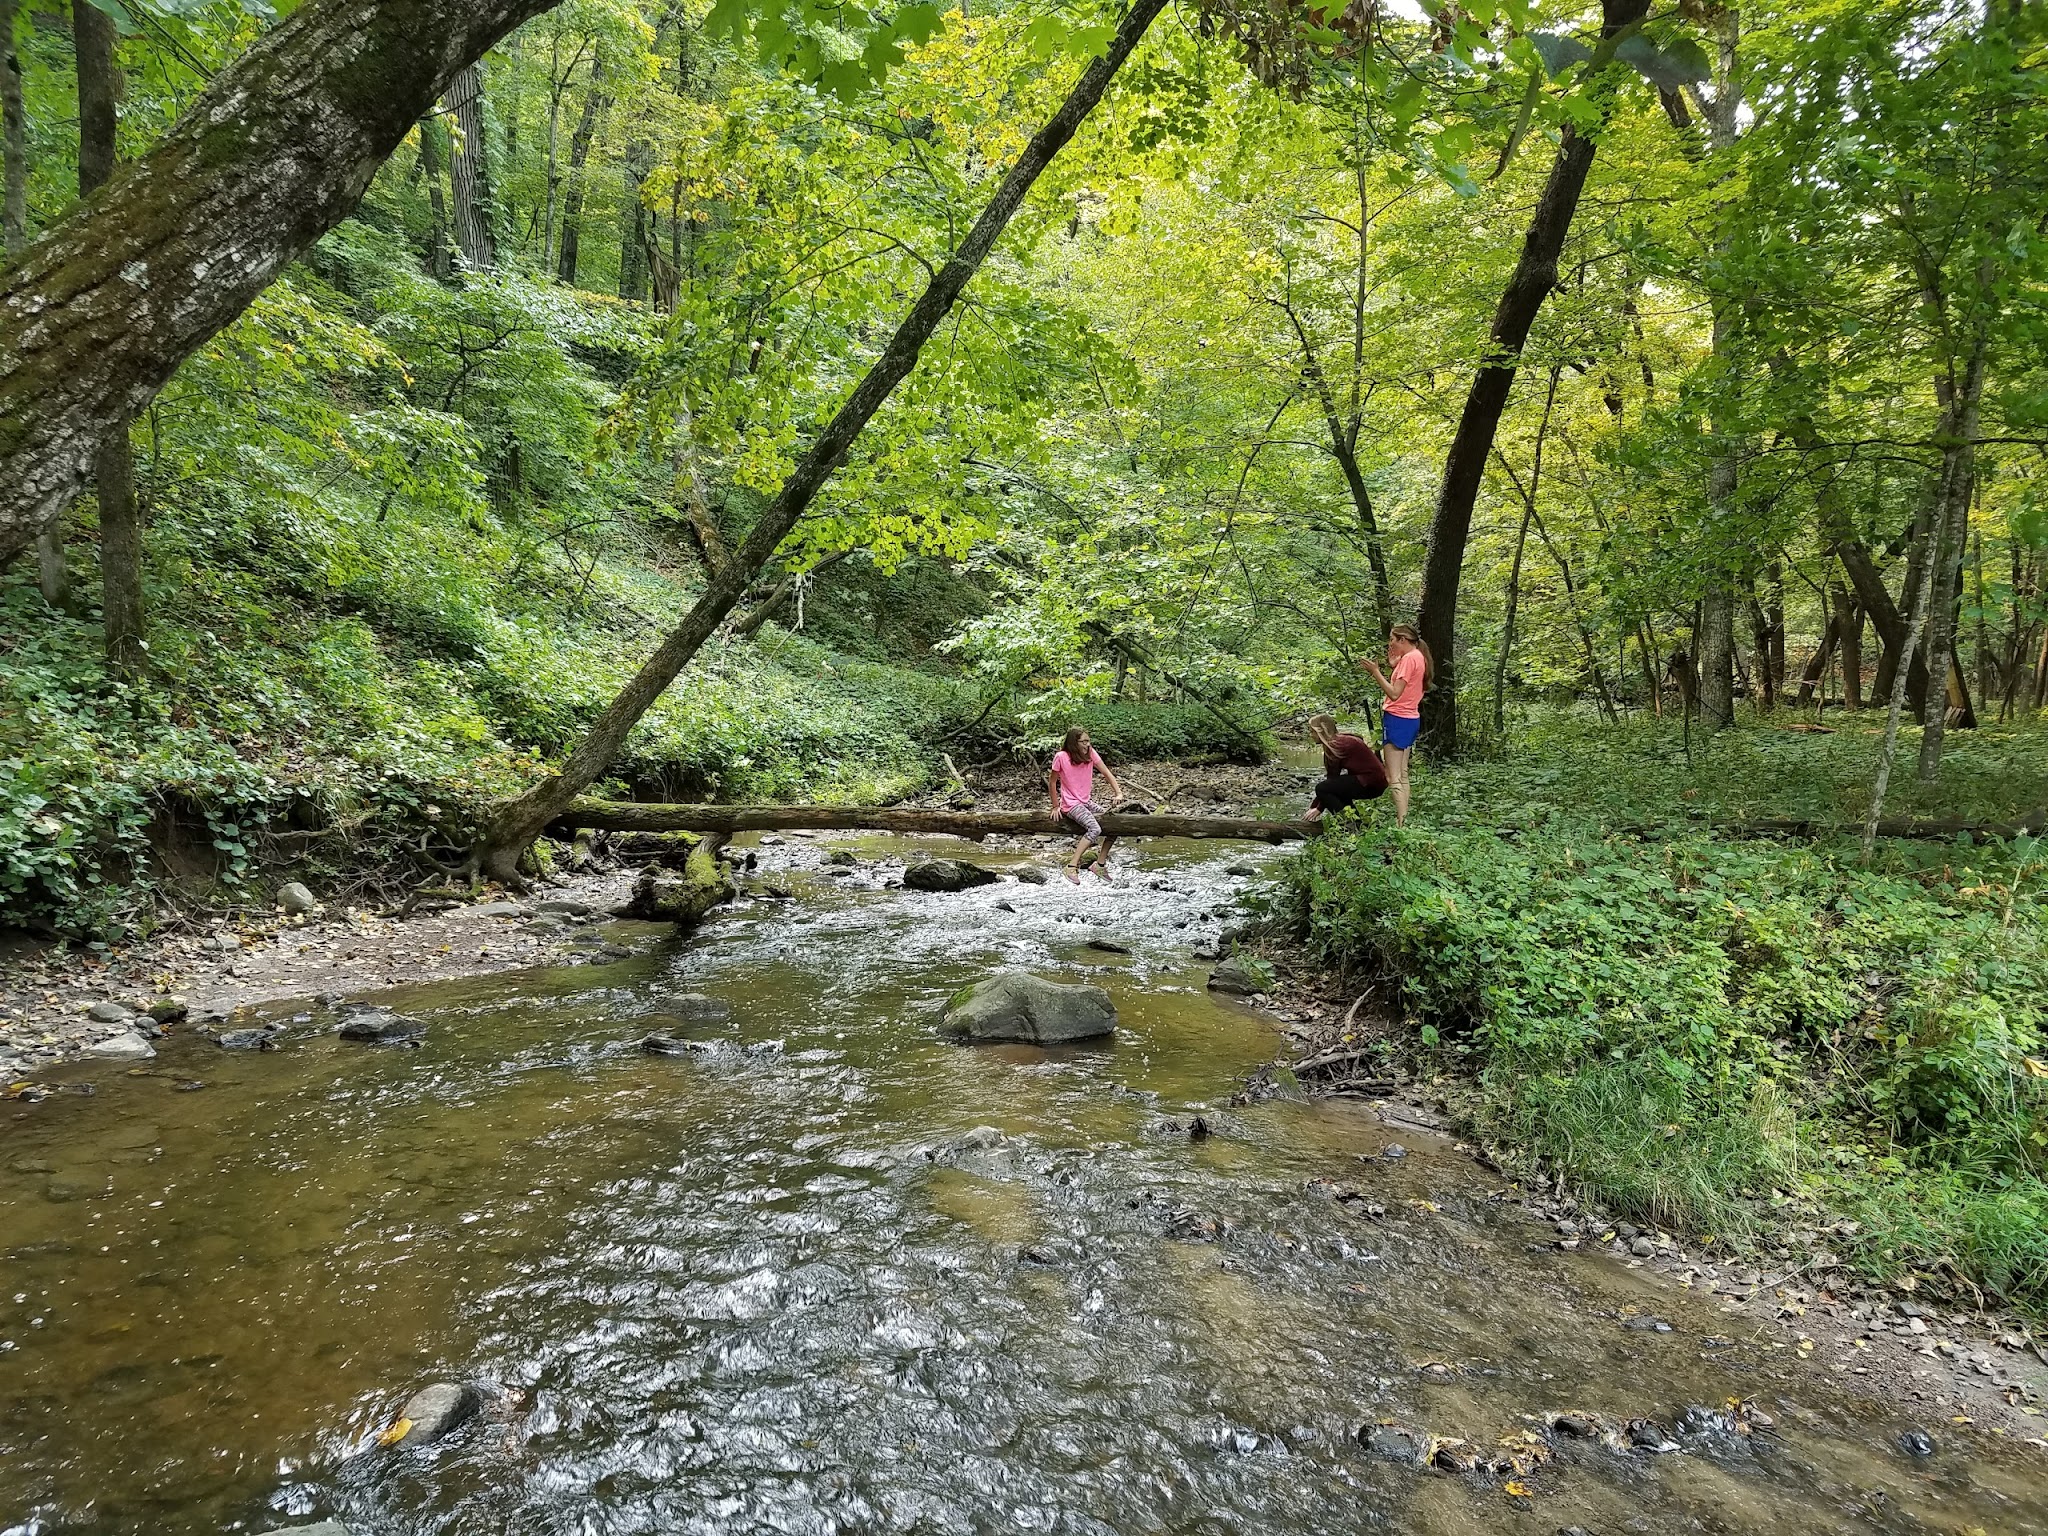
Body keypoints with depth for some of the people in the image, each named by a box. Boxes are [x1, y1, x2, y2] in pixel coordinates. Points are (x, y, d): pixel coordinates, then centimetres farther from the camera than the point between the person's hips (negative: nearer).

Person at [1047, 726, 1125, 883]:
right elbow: (1052, 782, -6)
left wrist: (1118, 793, -16)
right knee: (1095, 829, -29)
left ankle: (1100, 864, 8)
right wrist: (1055, 806, -2)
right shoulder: (1061, 757, -16)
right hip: (1071, 804, -7)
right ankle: (1072, 867, -22)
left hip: (1087, 802, 7)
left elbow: (1107, 773, -4)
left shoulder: (1090, 753, -3)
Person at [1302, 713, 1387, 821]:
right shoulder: (1343, 739, 16)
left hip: (1371, 784, -10)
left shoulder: (1335, 745, -13)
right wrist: (1314, 805, 18)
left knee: (1322, 789, -11)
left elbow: (1332, 777, -9)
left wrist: (1319, 808, 0)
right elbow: (1332, 777, 18)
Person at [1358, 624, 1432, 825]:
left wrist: (1375, 671, -19)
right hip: (1410, 719, 11)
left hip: (1397, 720, -11)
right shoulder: (1418, 657, 14)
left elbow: (1394, 694, -20)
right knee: (1402, 775, 14)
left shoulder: (1409, 658, -16)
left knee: (1393, 778, -10)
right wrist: (1394, 666, 9)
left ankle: (1400, 822, -13)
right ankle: (1403, 820, 17)